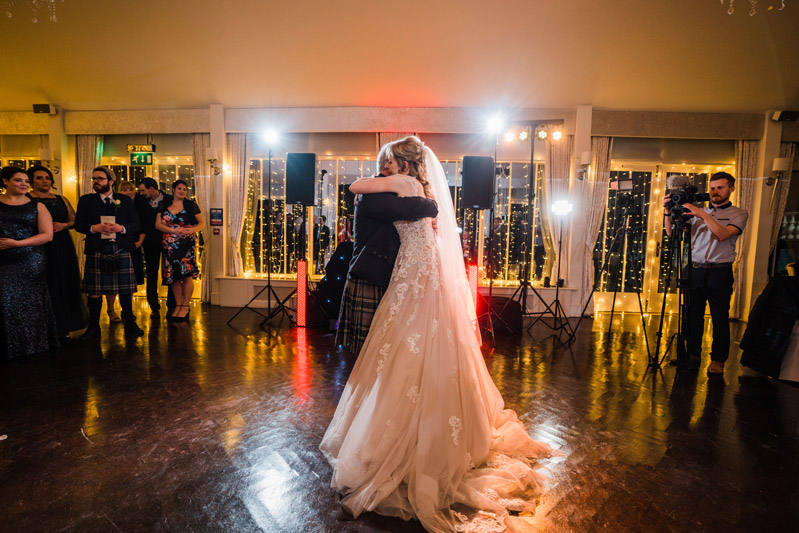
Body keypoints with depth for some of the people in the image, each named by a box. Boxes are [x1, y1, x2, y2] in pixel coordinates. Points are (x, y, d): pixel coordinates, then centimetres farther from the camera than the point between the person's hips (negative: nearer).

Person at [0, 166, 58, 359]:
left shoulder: (37, 206, 6)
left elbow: (47, 235, -2)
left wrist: (17, 243, -11)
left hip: (31, 263, 0)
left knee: (32, 303, 4)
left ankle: (35, 344, 17)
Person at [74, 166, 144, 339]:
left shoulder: (125, 200, 9)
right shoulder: (86, 200, 10)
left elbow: (136, 224, 6)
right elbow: (78, 225, 6)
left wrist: (121, 228, -13)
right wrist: (94, 228, -13)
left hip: (121, 251, 0)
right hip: (96, 252, 0)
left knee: (125, 290, 4)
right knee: (94, 291, 4)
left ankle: (130, 324, 16)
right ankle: (93, 326, 16)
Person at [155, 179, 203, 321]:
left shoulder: (190, 205, 7)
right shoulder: (164, 206, 11)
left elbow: (202, 222, 7)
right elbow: (158, 224, 4)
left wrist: (193, 229, -14)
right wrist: (174, 230, -11)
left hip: (186, 244, -2)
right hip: (169, 245, 2)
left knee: (187, 274, -9)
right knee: (173, 276, 4)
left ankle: (185, 306, 0)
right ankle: (178, 306, 14)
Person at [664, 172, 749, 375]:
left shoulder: (738, 214, 4)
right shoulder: (697, 211, 14)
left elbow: (723, 234, -16)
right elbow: (671, 233, 9)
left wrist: (704, 215, -24)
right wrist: (669, 212, -5)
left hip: (720, 272, -3)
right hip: (694, 270, 3)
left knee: (720, 318, 1)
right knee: (692, 315, 8)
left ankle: (718, 360, 12)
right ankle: (693, 354, 20)